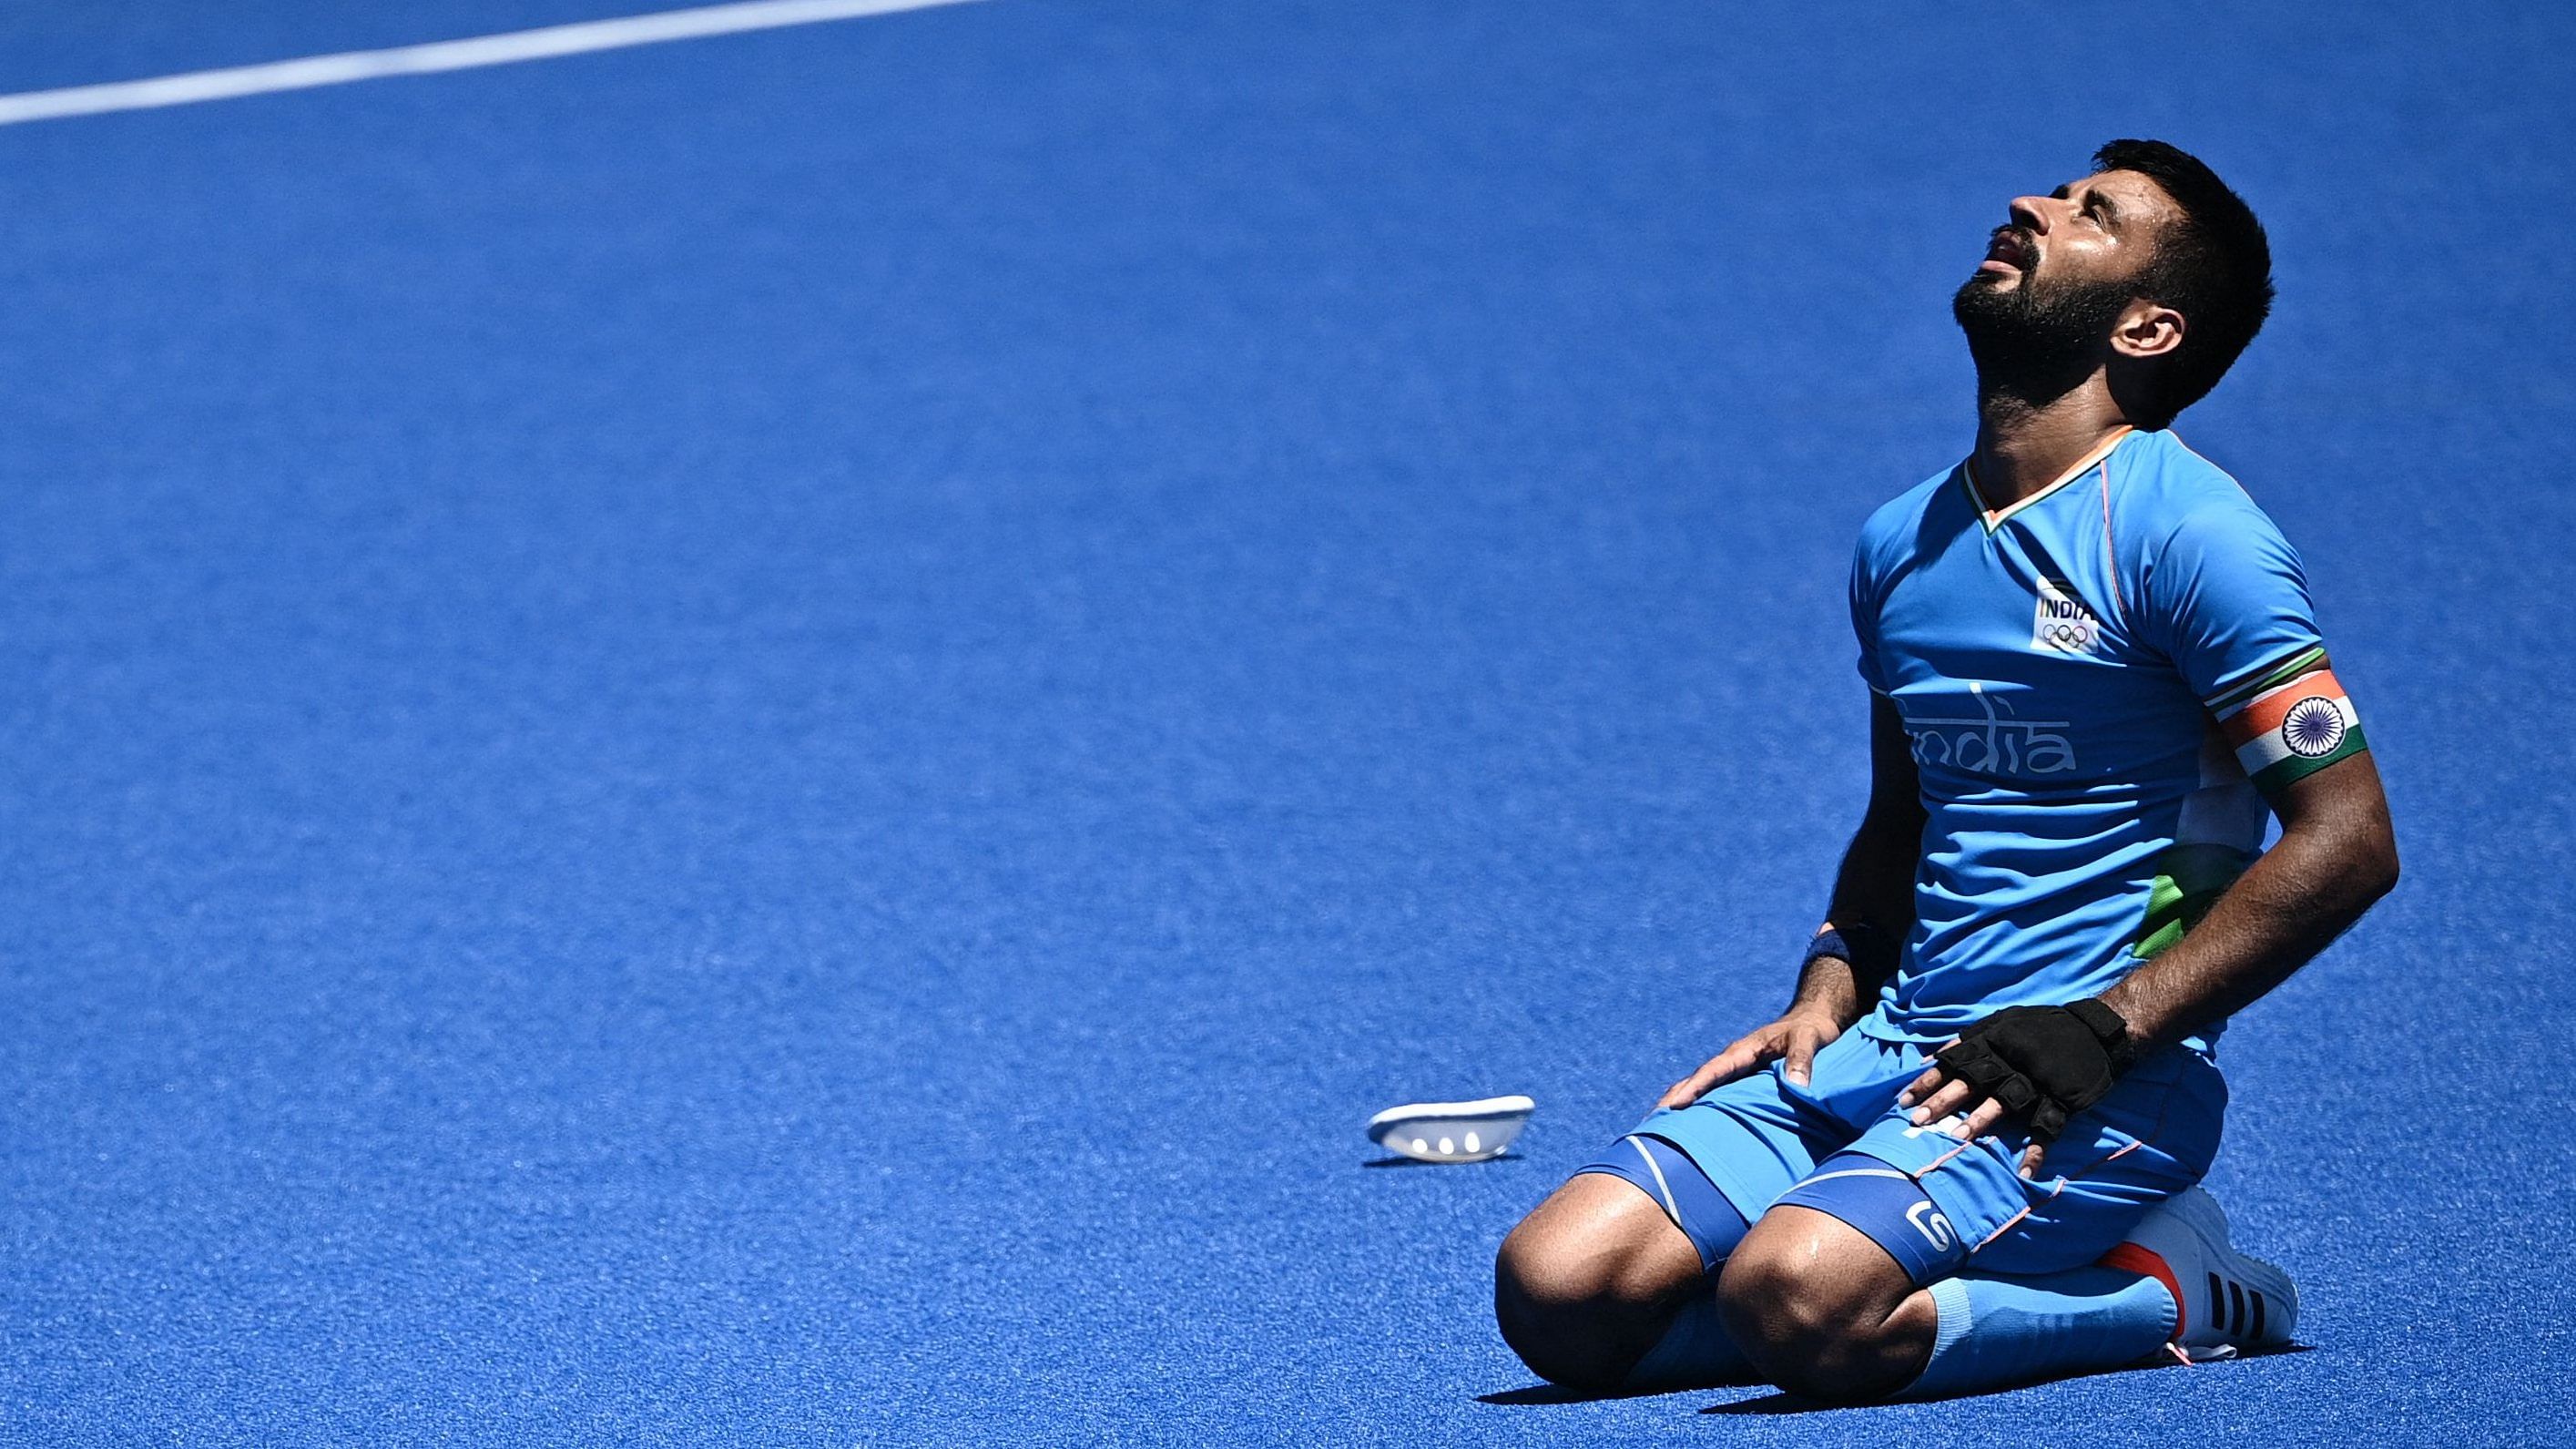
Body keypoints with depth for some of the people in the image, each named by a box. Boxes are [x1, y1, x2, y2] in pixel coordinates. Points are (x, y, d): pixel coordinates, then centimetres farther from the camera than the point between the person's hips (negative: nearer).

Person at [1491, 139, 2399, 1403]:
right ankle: (2041, 1259, 1)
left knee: (1797, 1304, -32)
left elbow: (2347, 840, -12)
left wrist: (2103, 1029, -17)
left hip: (2097, 1083, -7)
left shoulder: (2182, 531, -8)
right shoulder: (1900, 544, 15)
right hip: (1890, 1051, 7)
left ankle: (2152, 1295, -6)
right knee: (1558, 1294, -11)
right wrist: (1832, 989, 8)